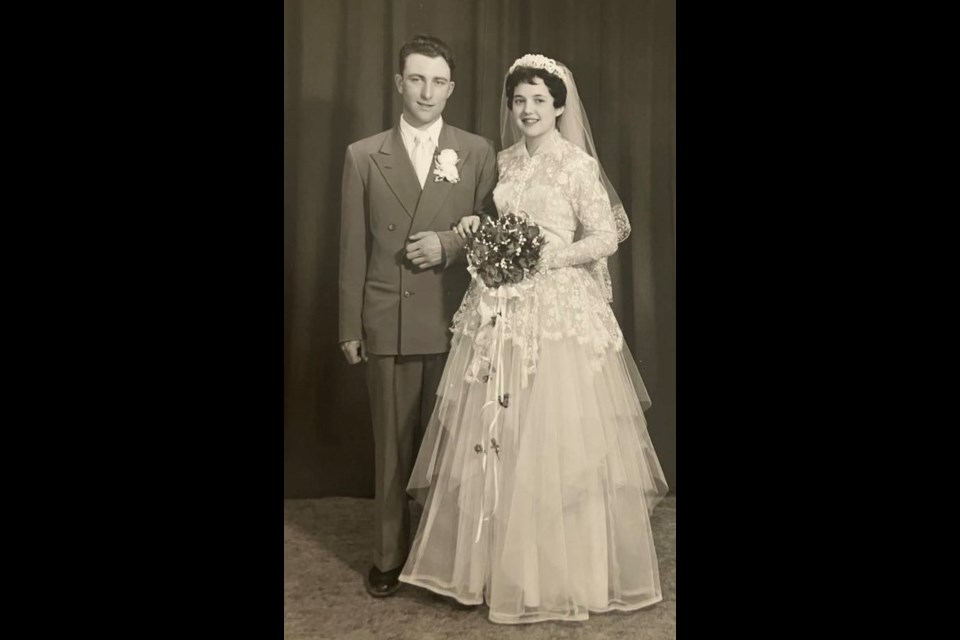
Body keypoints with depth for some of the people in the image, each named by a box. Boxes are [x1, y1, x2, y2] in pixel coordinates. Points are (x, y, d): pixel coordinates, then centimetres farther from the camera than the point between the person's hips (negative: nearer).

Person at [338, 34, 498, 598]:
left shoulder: (478, 153, 5)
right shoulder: (364, 156, 6)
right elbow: (353, 248, 5)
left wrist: (449, 245, -12)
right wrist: (350, 327, 2)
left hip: (455, 322, 0)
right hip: (388, 324, 0)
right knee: (393, 445, 8)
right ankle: (390, 556, 21)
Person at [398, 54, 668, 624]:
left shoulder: (578, 165, -3)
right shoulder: (504, 162, 14)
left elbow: (607, 238, -6)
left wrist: (551, 256, -18)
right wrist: (478, 229, 2)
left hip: (558, 309, -5)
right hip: (500, 311, 6)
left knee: (553, 437, -3)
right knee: (494, 436, 7)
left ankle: (565, 571, 14)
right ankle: (499, 561, 22)